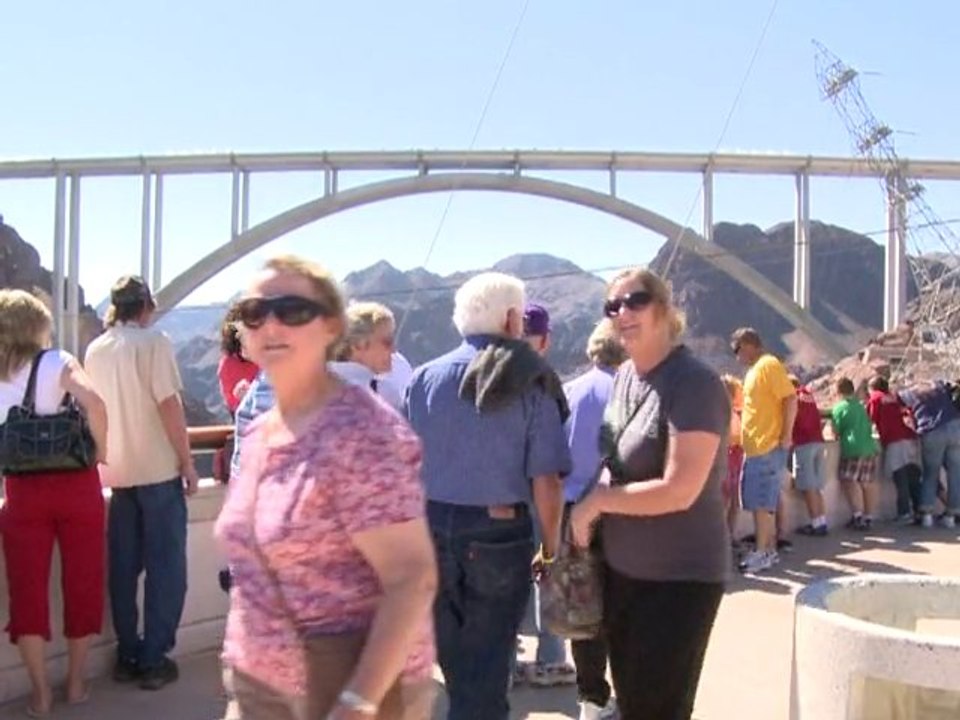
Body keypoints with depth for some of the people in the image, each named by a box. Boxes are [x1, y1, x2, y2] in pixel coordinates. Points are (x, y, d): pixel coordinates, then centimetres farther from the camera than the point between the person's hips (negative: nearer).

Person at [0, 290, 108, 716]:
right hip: (74, 485, -2)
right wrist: (101, 451, -9)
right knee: (81, 584, 11)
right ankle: (76, 681, 21)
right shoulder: (57, 363, -5)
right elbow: (94, 404, -22)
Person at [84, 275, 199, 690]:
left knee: (123, 567, 11)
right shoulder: (153, 341, -9)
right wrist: (187, 462, -9)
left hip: (117, 473, 6)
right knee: (165, 567, 1)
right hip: (158, 470, -6)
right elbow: (169, 405, -15)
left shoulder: (95, 350, 9)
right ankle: (153, 660, 3)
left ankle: (127, 656, 16)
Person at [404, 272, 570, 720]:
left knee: (455, 662, 21)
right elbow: (545, 482, -10)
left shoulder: (425, 377, 1)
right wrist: (551, 546, 3)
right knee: (487, 666, 9)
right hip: (498, 534, -3)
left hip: (431, 530, 3)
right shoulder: (530, 384, -7)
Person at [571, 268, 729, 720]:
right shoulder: (624, 376, 5)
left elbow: (679, 491, -25)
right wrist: (593, 508, 1)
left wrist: (595, 501, -15)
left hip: (680, 576, -8)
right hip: (622, 569, 8)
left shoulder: (694, 382, -20)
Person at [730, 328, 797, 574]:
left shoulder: (769, 364, -11)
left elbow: (790, 398, -18)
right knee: (760, 502, 11)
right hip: (755, 447, 10)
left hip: (769, 447, -10)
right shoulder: (754, 370, 18)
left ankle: (762, 552, -1)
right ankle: (769, 549, 18)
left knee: (761, 502, -7)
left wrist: (786, 435, -19)